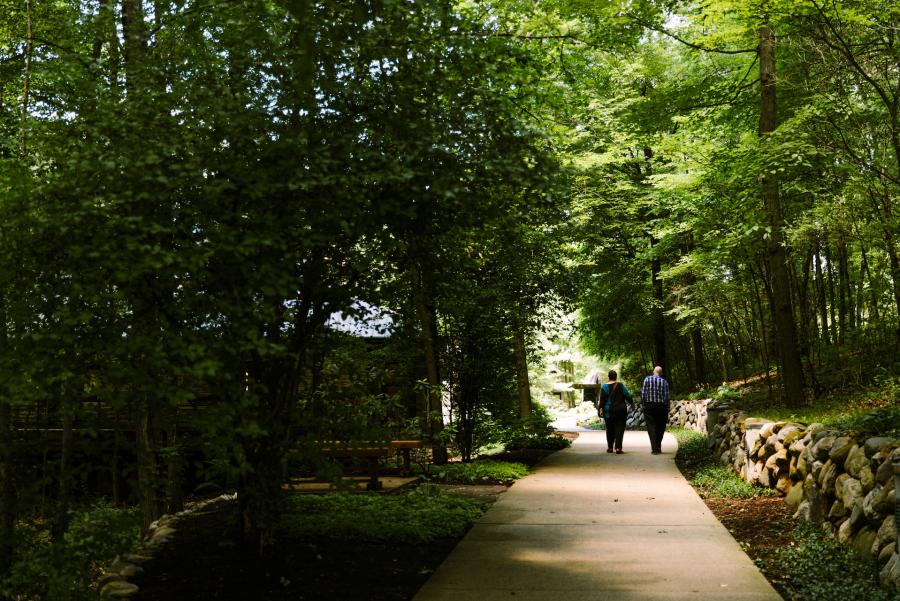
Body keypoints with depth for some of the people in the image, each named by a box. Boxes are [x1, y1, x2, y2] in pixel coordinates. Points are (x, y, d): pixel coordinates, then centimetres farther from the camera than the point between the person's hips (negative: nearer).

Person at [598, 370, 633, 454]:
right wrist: (631, 401, 21)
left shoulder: (604, 387, -4)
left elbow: (602, 400, -7)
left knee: (610, 429, 12)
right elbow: (628, 396, 2)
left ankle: (610, 447, 16)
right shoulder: (621, 386, -1)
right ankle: (618, 447, -9)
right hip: (621, 411, 0)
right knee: (620, 429, 0)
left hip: (609, 412, 0)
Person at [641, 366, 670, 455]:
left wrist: (643, 404, 5)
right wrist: (667, 412, 5)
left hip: (649, 406, -1)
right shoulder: (664, 382, 0)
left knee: (651, 427, 1)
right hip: (661, 406, 1)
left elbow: (643, 393, -5)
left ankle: (654, 448, -7)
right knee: (660, 428, 13)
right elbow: (667, 397, -1)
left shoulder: (647, 379, -1)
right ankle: (658, 447, 19)